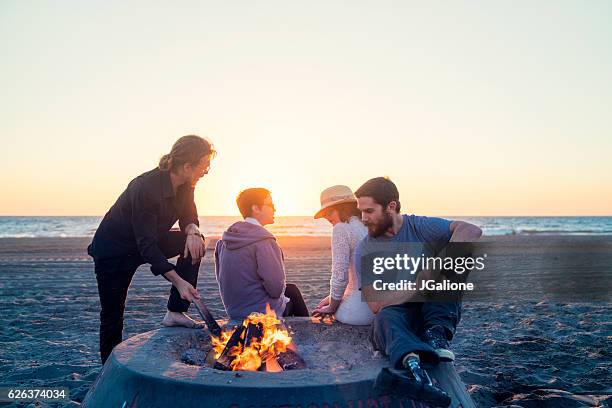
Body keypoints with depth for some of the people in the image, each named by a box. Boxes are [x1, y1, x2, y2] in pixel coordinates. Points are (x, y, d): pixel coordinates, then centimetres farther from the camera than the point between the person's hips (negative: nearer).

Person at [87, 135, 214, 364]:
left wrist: (193, 232, -25)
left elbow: (189, 217, 1)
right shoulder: (145, 188, -34)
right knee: (112, 315, 0)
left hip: (147, 241, 7)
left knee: (194, 244, -14)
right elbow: (146, 245, -33)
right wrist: (178, 281, -38)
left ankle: (175, 312, -9)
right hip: (113, 250, -6)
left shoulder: (185, 186, -12)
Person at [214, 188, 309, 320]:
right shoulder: (263, 241, -21)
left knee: (291, 290, 27)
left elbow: (221, 277, 10)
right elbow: (276, 287, -24)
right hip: (265, 313, -7)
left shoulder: (224, 241, 3)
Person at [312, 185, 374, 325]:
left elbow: (340, 276, -16)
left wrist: (331, 307, 0)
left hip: (361, 311, -7)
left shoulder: (341, 229, -15)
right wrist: (332, 297, 19)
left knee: (318, 315, 23)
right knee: (324, 303, 31)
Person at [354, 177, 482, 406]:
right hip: (399, 313, 0)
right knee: (385, 319, -35)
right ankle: (413, 365, -64)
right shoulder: (365, 250, -1)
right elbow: (376, 305, -10)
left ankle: (437, 335, -31)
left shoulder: (420, 227, -3)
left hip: (439, 314, 1)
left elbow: (472, 231, -21)